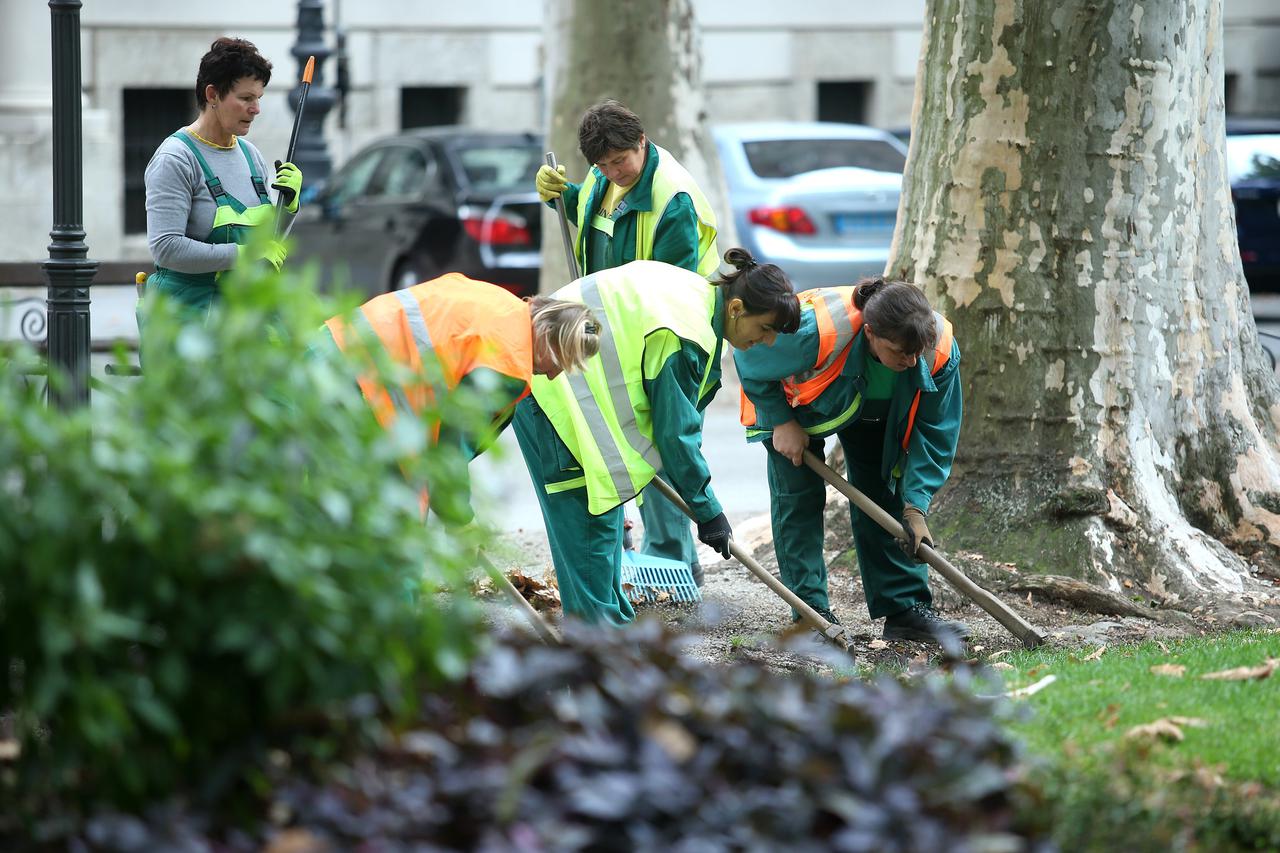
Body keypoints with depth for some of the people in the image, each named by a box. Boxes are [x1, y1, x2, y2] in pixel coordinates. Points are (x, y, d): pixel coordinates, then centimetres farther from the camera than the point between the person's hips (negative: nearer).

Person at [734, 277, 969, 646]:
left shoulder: (941, 349, -34)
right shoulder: (816, 330, -47)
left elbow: (933, 435, -21)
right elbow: (749, 359, -27)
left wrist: (916, 506, -26)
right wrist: (782, 423, -23)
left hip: (875, 410, 3)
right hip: (791, 399, -3)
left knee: (887, 499, 0)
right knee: (799, 497, -9)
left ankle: (907, 609, 4)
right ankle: (811, 611, -4)